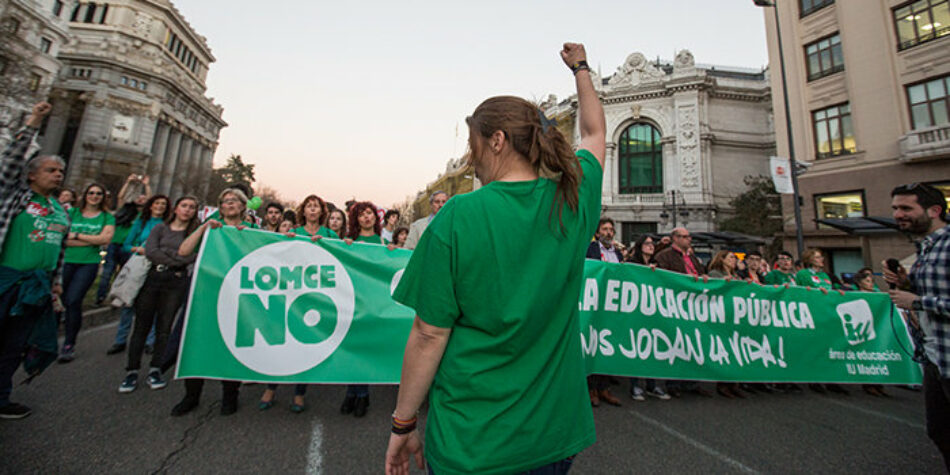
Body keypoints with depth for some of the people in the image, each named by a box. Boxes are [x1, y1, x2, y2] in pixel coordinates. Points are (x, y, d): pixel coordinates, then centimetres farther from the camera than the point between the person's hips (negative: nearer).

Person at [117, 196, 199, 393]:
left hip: (176, 283, -1)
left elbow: (192, 257, -8)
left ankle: (155, 370, 17)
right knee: (142, 326, 5)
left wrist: (163, 253, -8)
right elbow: (150, 251, -4)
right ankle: (132, 371, 15)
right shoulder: (161, 228, 10)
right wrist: (176, 260, -9)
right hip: (152, 279, 1)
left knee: (164, 328, 5)